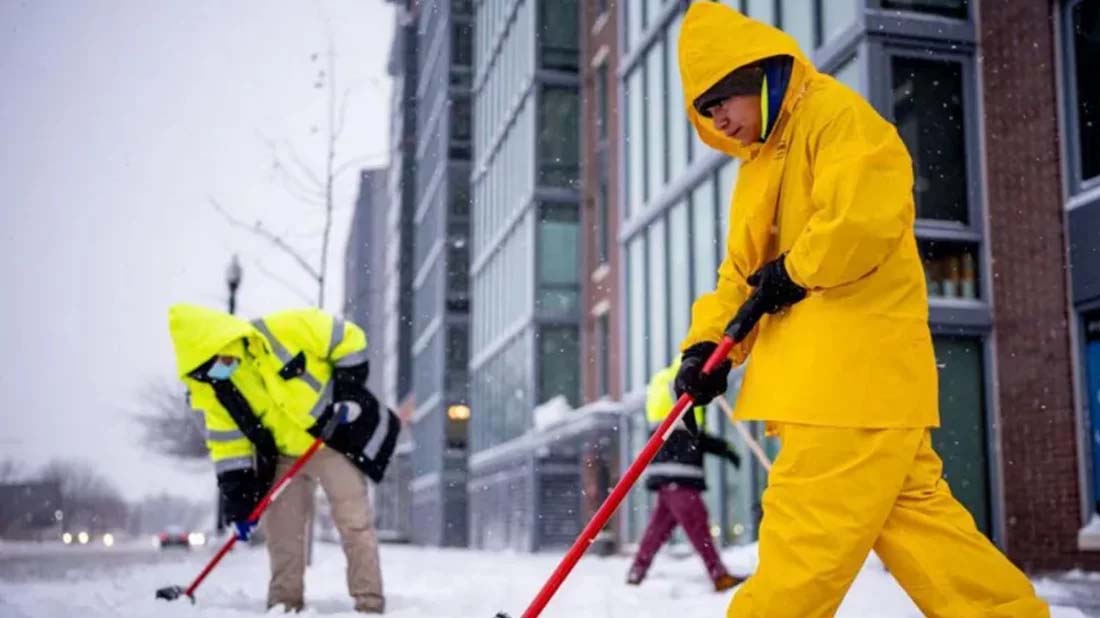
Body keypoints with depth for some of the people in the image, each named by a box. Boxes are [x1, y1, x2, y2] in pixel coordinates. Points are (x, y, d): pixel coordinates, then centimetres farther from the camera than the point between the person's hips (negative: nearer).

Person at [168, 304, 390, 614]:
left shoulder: (287, 331, -28)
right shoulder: (212, 390, -13)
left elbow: (348, 339, -17)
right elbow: (227, 446, -7)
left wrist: (349, 390, -20)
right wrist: (237, 501, -13)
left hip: (335, 437, -4)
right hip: (281, 456, 4)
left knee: (354, 522, -5)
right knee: (280, 529, 3)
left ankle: (370, 603, 0)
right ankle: (285, 602, 17)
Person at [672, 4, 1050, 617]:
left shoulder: (836, 114, -6)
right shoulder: (760, 163, 23)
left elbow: (865, 215, -24)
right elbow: (741, 273, 18)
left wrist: (792, 273, -11)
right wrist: (707, 346, 4)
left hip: (858, 362, -10)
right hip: (816, 372, 10)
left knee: (805, 531, -8)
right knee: (911, 510, 9)